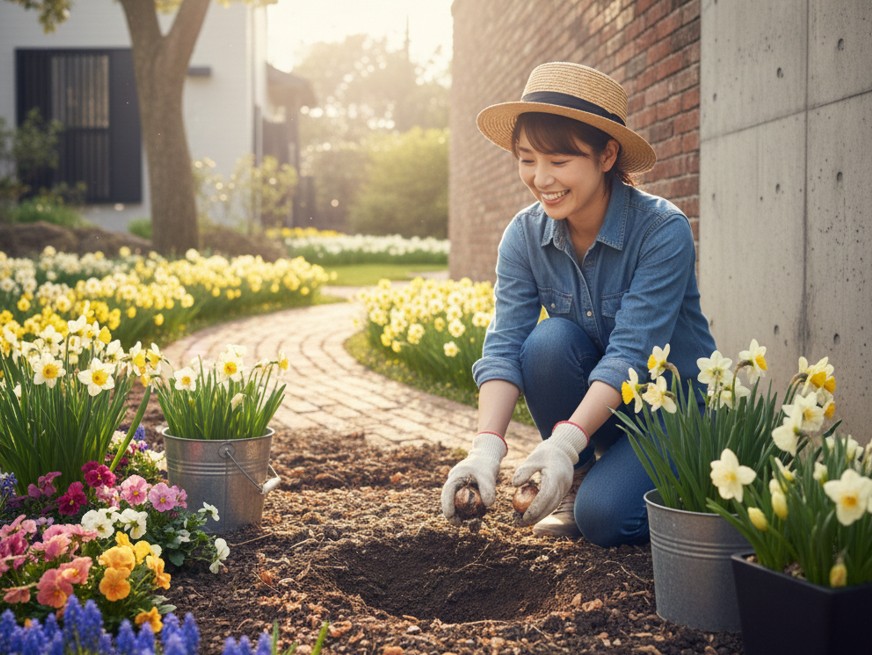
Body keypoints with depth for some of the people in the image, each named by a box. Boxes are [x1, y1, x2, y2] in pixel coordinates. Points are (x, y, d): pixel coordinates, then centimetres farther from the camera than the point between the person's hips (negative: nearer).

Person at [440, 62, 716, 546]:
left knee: (602, 517, -27)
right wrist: (487, 443, -35)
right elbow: (505, 344, -19)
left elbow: (631, 352, -31)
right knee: (549, 339, -28)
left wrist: (567, 440, -44)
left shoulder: (663, 230, -23)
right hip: (594, 398, 4)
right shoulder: (525, 235, -10)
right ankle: (573, 483, -6)